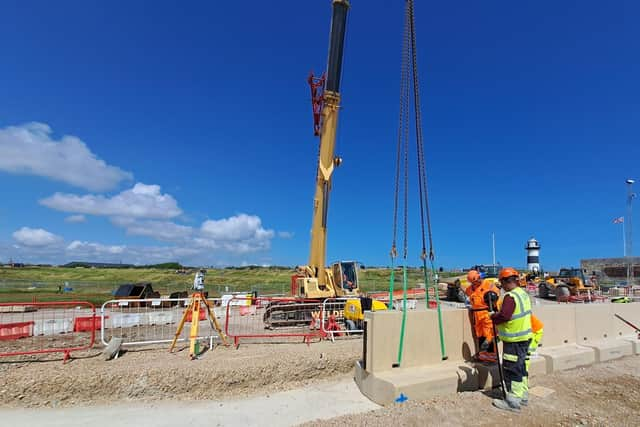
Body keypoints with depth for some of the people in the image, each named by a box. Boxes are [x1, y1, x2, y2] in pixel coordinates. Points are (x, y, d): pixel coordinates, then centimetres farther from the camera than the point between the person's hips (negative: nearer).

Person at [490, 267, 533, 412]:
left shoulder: (510, 296, -23)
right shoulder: (523, 293, 7)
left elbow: (504, 316, -29)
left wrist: (493, 317, -11)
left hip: (514, 340, -9)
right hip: (524, 337, 9)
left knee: (511, 370, 0)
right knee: (520, 367, 20)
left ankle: (513, 401, 8)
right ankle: (521, 395, 32)